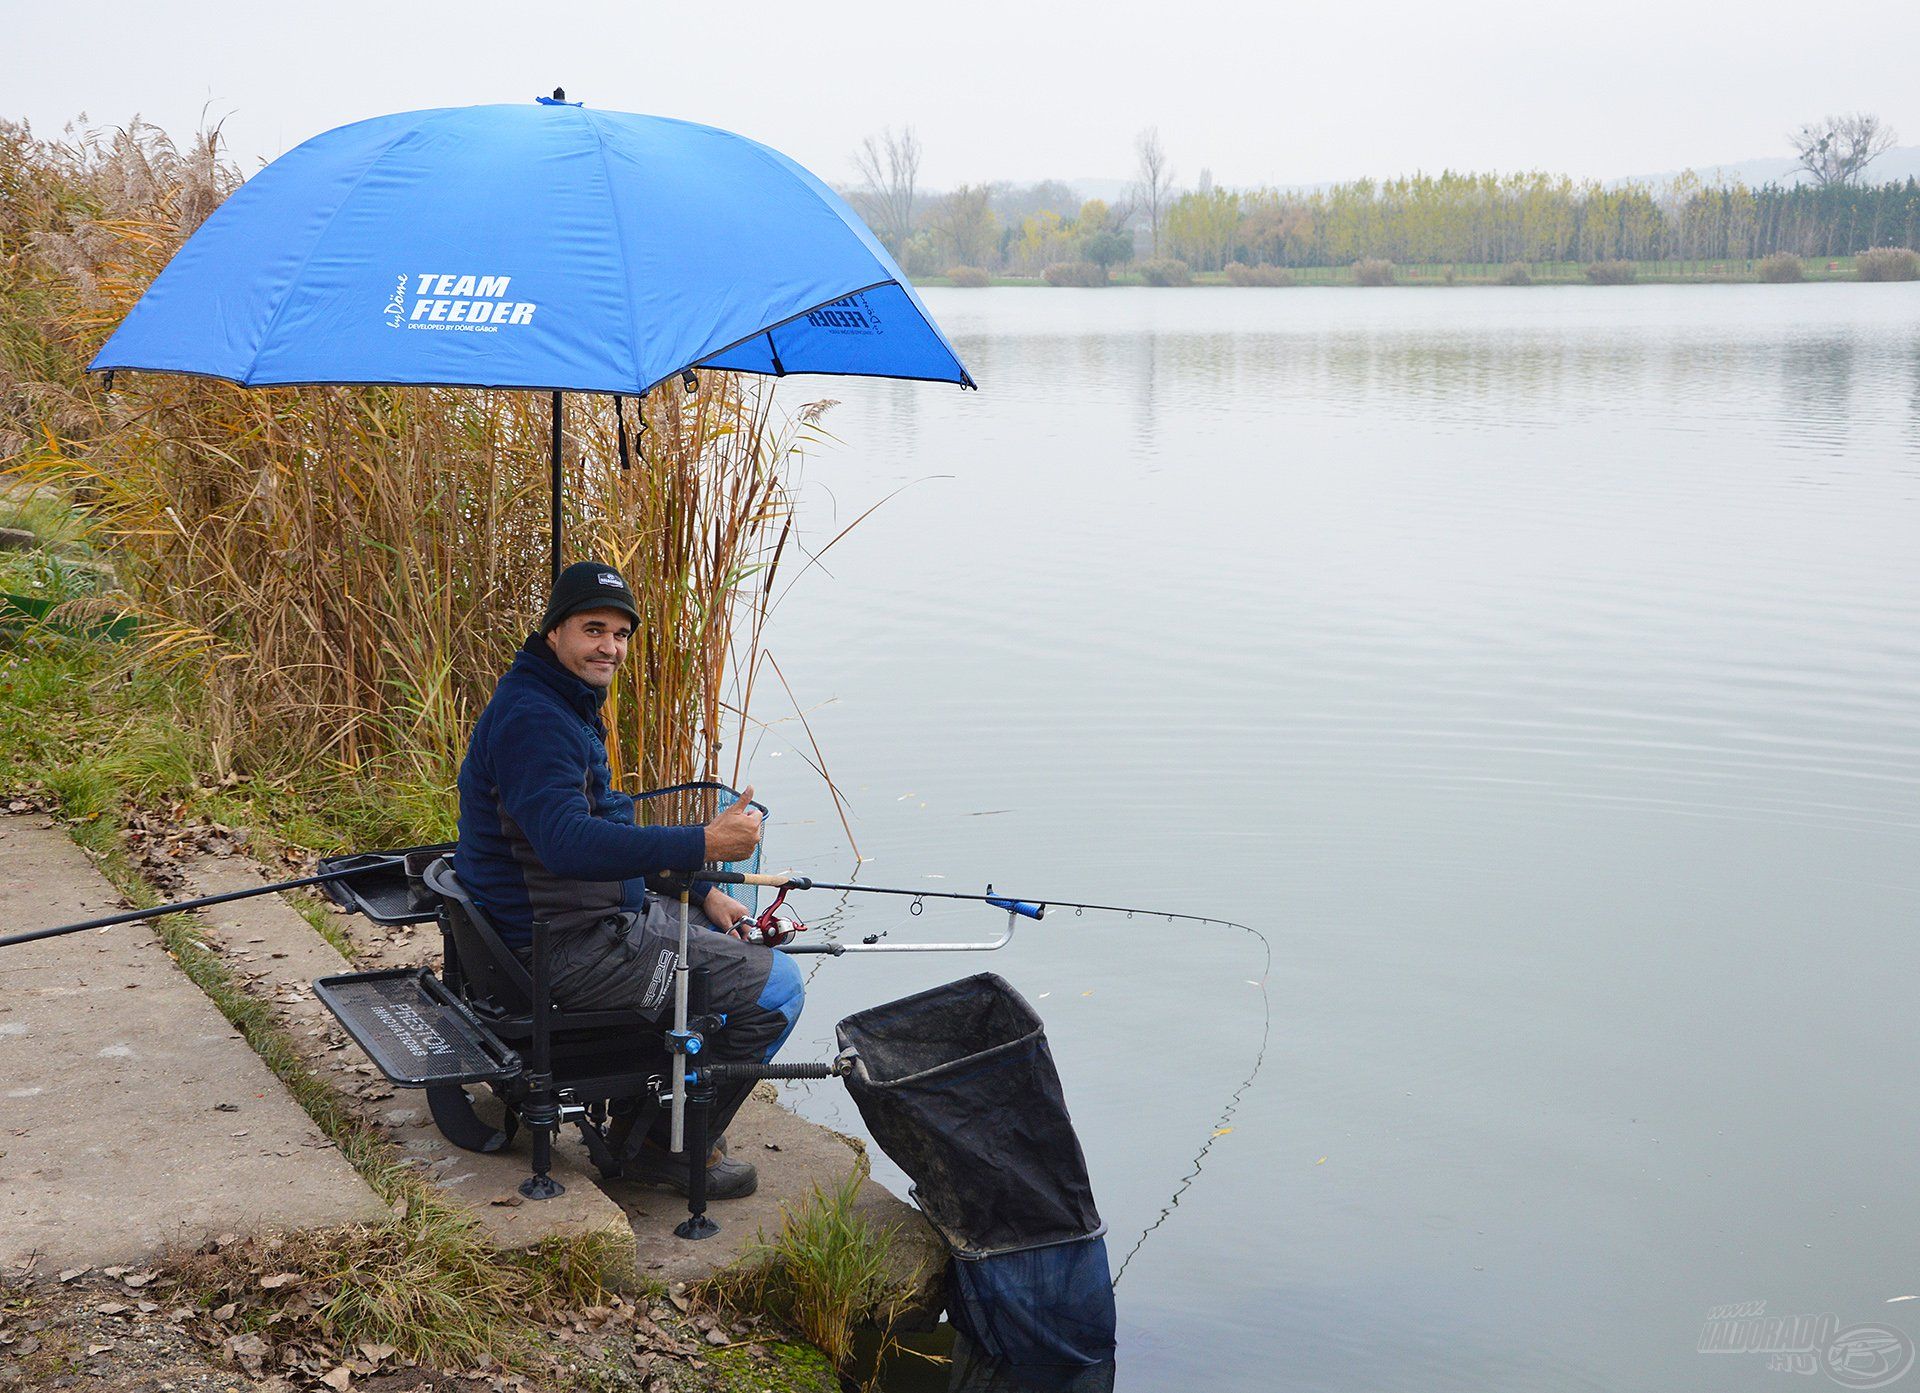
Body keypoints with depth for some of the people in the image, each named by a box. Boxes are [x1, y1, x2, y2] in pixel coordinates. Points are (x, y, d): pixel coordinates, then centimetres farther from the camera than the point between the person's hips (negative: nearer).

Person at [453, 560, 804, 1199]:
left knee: (743, 939, 26)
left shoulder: (568, 705, 13)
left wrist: (703, 892, 12)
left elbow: (605, 825, 21)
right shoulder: (530, 718, -22)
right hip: (566, 949, -11)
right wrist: (704, 845, -39)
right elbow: (570, 843, -36)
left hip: (601, 913, 11)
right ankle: (669, 1145, 5)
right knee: (774, 986, -11)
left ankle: (642, 1118, 26)